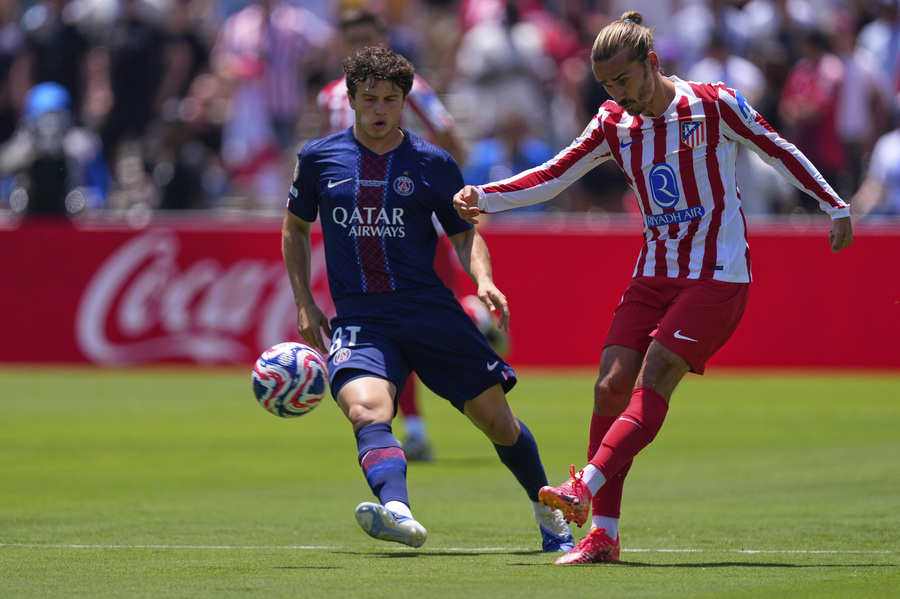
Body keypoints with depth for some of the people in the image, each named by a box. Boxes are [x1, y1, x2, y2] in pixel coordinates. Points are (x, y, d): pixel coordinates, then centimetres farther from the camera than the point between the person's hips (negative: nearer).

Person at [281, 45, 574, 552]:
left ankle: (548, 510, 28)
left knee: (496, 419, 3)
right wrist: (305, 304, 12)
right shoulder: (320, 158, 7)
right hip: (359, 316, -1)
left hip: (429, 307, 1)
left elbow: (464, 232, 13)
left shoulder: (433, 164, 5)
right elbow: (296, 227, 20)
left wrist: (483, 279, -8)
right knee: (367, 410, -30)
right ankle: (399, 515, -52)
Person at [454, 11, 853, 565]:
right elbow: (552, 177, 3)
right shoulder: (614, 125, 5)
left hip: (718, 276, -5)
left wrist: (836, 207, 8)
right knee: (612, 385, -7)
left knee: (652, 382, -19)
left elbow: (780, 151, 3)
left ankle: (586, 488, -29)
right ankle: (603, 533, -5)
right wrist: (483, 197, -11)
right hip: (654, 275, 5)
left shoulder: (714, 104, -8)